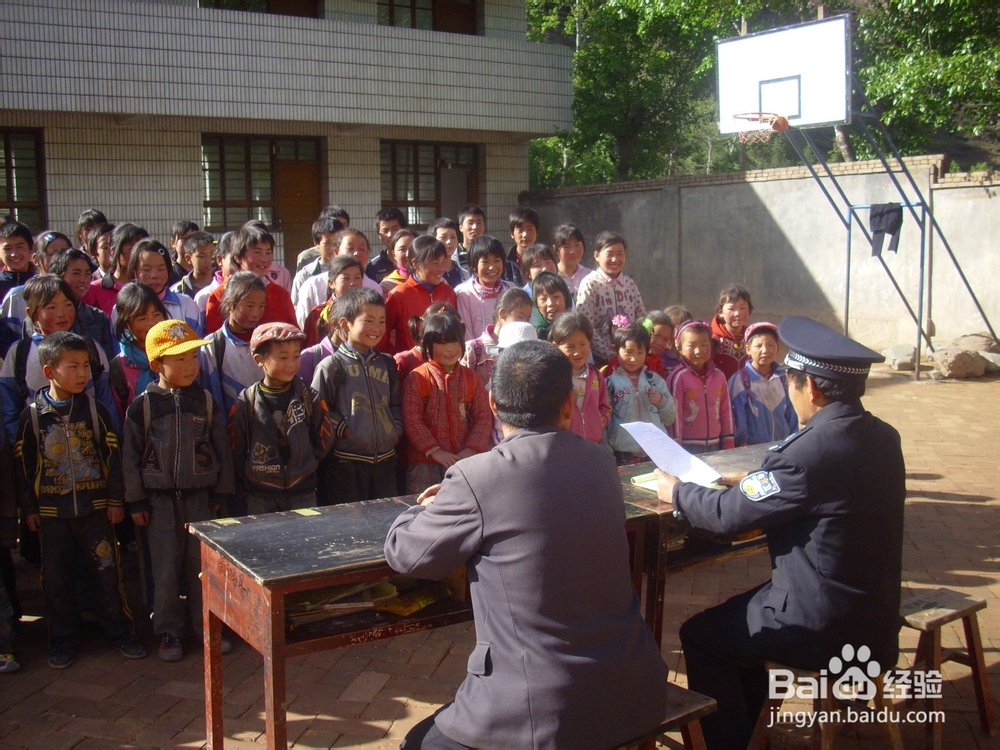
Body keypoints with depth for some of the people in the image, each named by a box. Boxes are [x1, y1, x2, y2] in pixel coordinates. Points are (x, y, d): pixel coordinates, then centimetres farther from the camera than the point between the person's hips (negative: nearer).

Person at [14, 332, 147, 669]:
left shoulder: (95, 410, -2)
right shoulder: (32, 414, -3)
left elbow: (113, 455, 1)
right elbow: (22, 462, 2)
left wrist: (115, 499, 0)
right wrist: (29, 508, 2)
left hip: (95, 507, 0)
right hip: (51, 511, 0)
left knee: (107, 571, 4)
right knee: (56, 578, 8)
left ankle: (120, 632, 17)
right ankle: (62, 640, 22)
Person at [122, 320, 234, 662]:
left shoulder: (206, 402, 0)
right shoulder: (142, 406, -5)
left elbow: (222, 450, 5)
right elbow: (130, 455, -1)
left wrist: (221, 493, 4)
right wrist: (136, 501, -2)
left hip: (200, 495, 1)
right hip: (160, 499, -1)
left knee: (202, 563, 7)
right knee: (166, 567, 5)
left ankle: (207, 625, 20)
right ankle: (168, 631, 16)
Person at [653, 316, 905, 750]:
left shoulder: (810, 450, -26)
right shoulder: (883, 437, 0)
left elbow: (730, 514, -17)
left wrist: (675, 493, -1)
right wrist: (757, 482, 19)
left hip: (827, 628, -8)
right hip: (874, 613, 9)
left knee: (700, 636, 8)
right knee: (738, 612, 25)